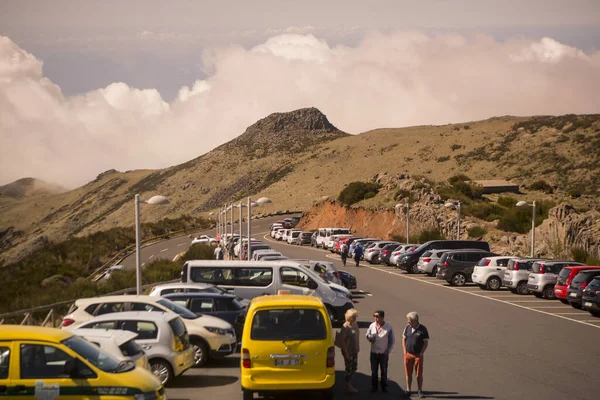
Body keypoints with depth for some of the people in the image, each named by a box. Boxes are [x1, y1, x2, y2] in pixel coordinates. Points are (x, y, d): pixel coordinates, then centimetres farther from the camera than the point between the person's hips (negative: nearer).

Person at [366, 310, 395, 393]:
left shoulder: (388, 327, -11)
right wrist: (370, 338, -14)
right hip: (374, 353, 2)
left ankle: (384, 386, 27)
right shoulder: (372, 326, -5)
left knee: (384, 371, 12)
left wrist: (388, 351, -8)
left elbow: (392, 341, -4)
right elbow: (367, 335, 9)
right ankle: (374, 387, 22)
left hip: (384, 354, -2)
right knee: (374, 371, 10)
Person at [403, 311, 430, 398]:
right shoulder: (407, 328, 4)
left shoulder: (422, 329, -7)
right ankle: (408, 390, 16)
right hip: (408, 355, 3)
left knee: (419, 374, 0)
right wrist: (405, 351, 4)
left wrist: (421, 353, -9)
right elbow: (404, 339, 13)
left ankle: (420, 391, 9)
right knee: (408, 374, 7)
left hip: (418, 355, -3)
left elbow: (426, 343, -4)